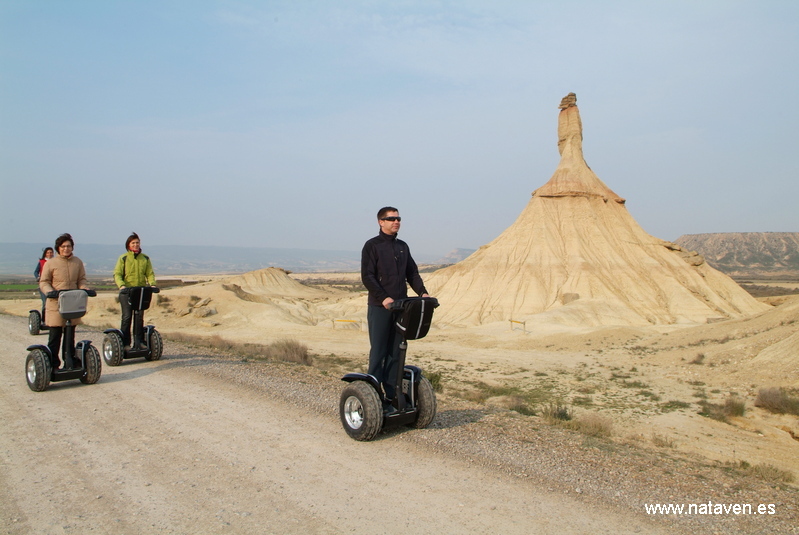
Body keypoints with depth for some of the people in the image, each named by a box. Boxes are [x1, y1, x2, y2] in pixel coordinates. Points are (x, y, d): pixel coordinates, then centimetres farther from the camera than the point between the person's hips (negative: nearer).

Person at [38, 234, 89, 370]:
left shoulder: (78, 262, 8)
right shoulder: (50, 263, -3)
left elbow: (82, 279, 11)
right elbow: (43, 282, -2)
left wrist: (83, 288, -11)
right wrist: (51, 292, -21)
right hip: (55, 305, -4)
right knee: (55, 336, 0)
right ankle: (53, 365, 7)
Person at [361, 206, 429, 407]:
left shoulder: (403, 246, 16)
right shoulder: (372, 246, -3)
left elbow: (412, 273, 16)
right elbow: (367, 276, -12)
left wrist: (422, 292, -1)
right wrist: (383, 298, -23)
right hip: (379, 307, -6)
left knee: (396, 353, 8)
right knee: (378, 352, -2)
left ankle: (391, 394, 14)